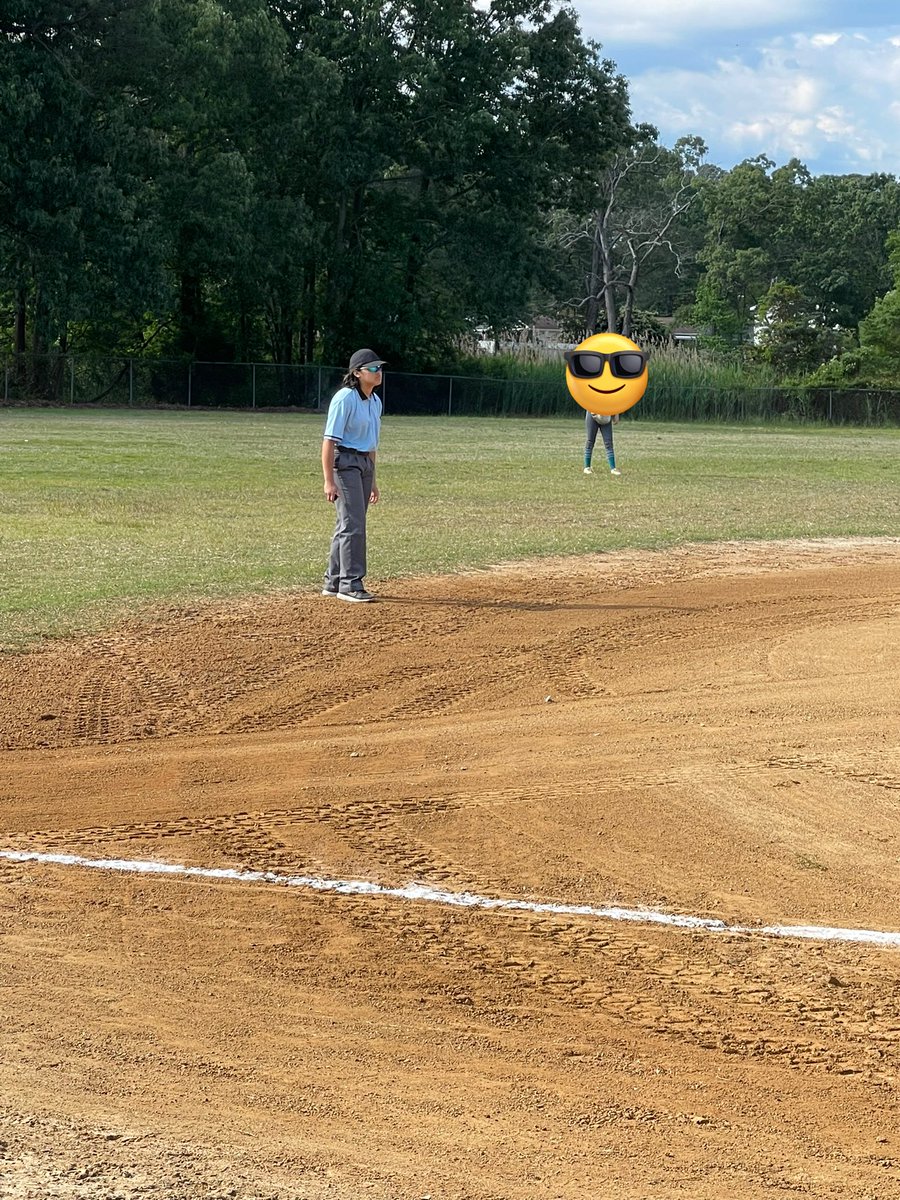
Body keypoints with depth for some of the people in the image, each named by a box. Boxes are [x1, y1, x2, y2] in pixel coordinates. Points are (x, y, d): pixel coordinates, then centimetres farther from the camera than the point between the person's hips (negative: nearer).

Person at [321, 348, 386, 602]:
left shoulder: (375, 401, 12)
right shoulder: (345, 399, -15)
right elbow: (329, 440, -17)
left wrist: (372, 481, 21)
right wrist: (329, 481, -21)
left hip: (365, 464, 9)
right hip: (345, 462, -9)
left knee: (349, 524, 12)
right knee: (352, 524, -11)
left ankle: (334, 581, 21)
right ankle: (350, 584, -9)